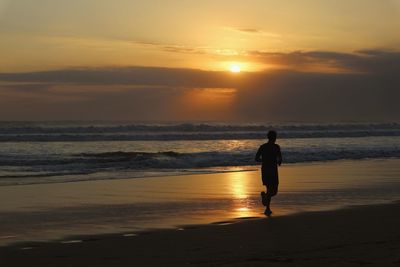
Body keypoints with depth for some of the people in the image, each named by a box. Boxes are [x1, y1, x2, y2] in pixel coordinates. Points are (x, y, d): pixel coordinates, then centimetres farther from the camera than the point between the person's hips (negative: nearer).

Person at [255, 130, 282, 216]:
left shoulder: (262, 147, 7)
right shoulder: (276, 147, -6)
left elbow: (256, 159, 4)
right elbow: (280, 159, -13)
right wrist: (279, 162, 11)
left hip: (264, 170, 5)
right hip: (273, 170, -5)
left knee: (269, 189, 20)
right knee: (274, 191, 1)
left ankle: (268, 209, 9)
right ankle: (265, 195, -33)